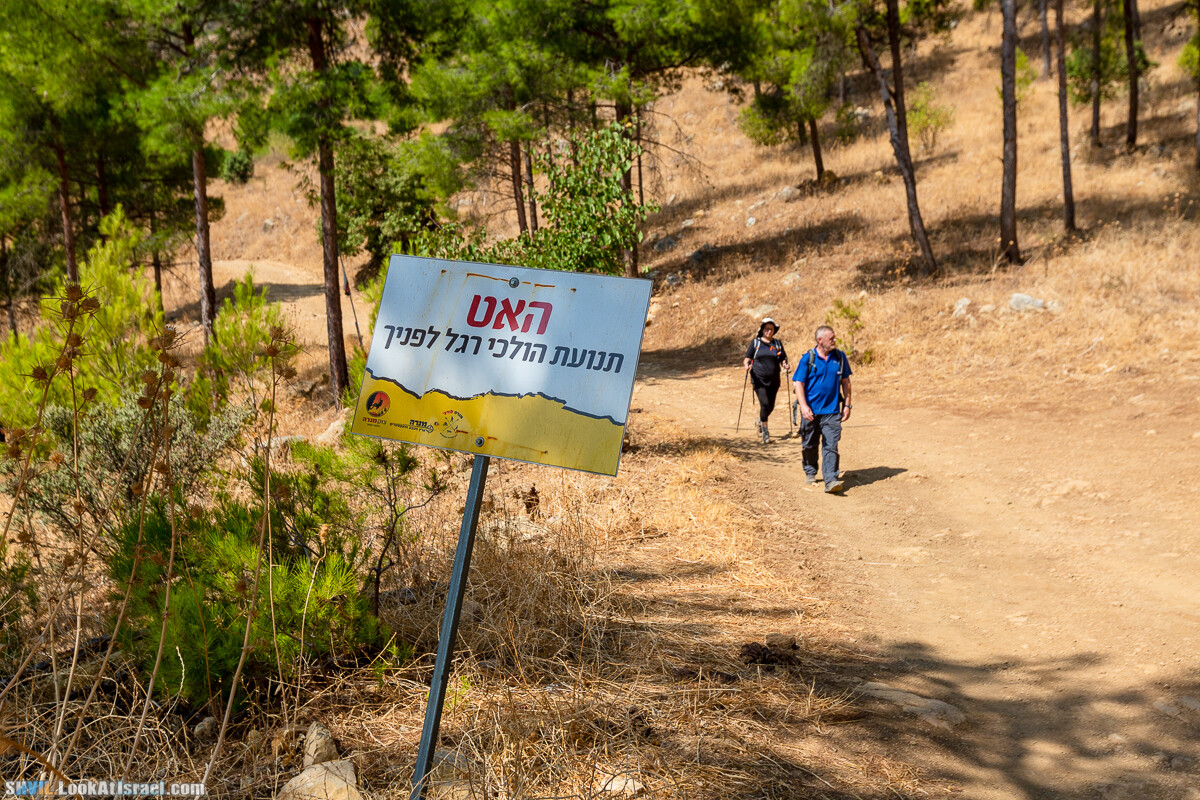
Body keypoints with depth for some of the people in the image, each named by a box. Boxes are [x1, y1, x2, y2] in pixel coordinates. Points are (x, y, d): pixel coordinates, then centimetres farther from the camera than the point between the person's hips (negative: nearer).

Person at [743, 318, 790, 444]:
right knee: (764, 404, -17)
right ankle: (765, 432, -8)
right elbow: (747, 358, 6)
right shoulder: (755, 342, 6)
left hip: (773, 381, 3)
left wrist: (785, 365, -9)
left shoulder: (777, 343, 12)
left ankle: (760, 421, 40)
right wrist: (747, 365, -16)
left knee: (771, 406, 9)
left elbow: (783, 359, 13)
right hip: (759, 379, -3)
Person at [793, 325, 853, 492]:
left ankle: (831, 480, -14)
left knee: (831, 446, -9)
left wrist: (847, 405, 8)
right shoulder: (808, 359, -6)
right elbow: (799, 383, -7)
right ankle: (810, 472, 35)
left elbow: (845, 382, 12)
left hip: (832, 410, 1)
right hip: (811, 411, -1)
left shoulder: (840, 357, 4)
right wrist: (803, 406, -19)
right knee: (809, 445, 14)